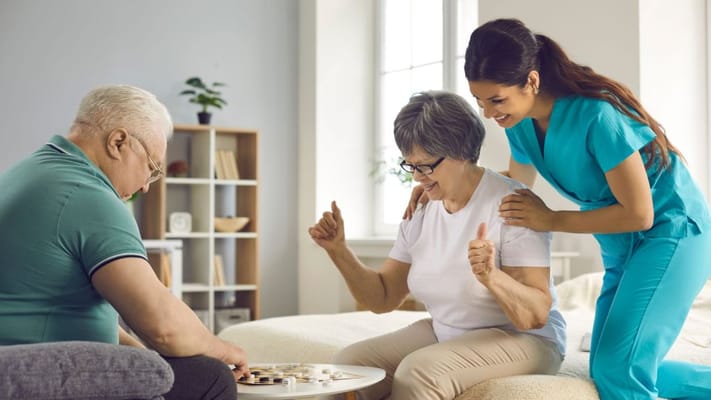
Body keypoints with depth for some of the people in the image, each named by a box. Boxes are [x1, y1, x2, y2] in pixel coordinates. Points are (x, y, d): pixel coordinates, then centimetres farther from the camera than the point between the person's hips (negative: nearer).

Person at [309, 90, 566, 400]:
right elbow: (382, 299, 6)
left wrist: (491, 277, -40)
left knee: (419, 372, -30)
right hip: (443, 334, 6)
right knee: (347, 366, -13)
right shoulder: (420, 212, 2)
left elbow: (537, 314, -22)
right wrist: (338, 250, -8)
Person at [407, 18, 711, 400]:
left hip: (672, 231, -9)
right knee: (609, 369, 12)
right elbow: (517, 183, 14)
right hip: (622, 247, 9)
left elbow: (639, 214, -24)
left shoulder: (596, 115, -29)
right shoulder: (521, 124, -5)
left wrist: (551, 220, -20)